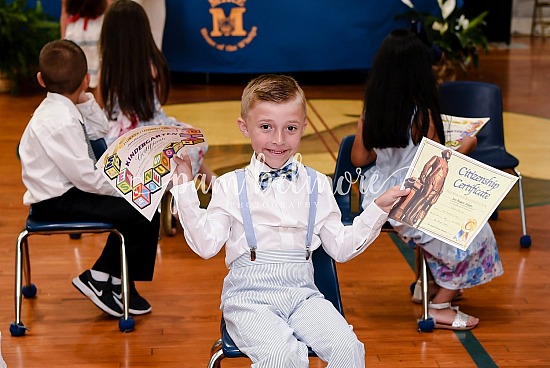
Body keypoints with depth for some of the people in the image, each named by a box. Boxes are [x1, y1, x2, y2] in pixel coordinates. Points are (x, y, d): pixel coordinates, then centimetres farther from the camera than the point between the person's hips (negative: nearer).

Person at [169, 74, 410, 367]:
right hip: (249, 297, -3)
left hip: (301, 292, 3)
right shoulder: (231, 186, 4)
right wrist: (185, 187, -7)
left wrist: (378, 208, 8)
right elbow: (206, 245, -5)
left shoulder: (316, 184, 12)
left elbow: (341, 247, 14)